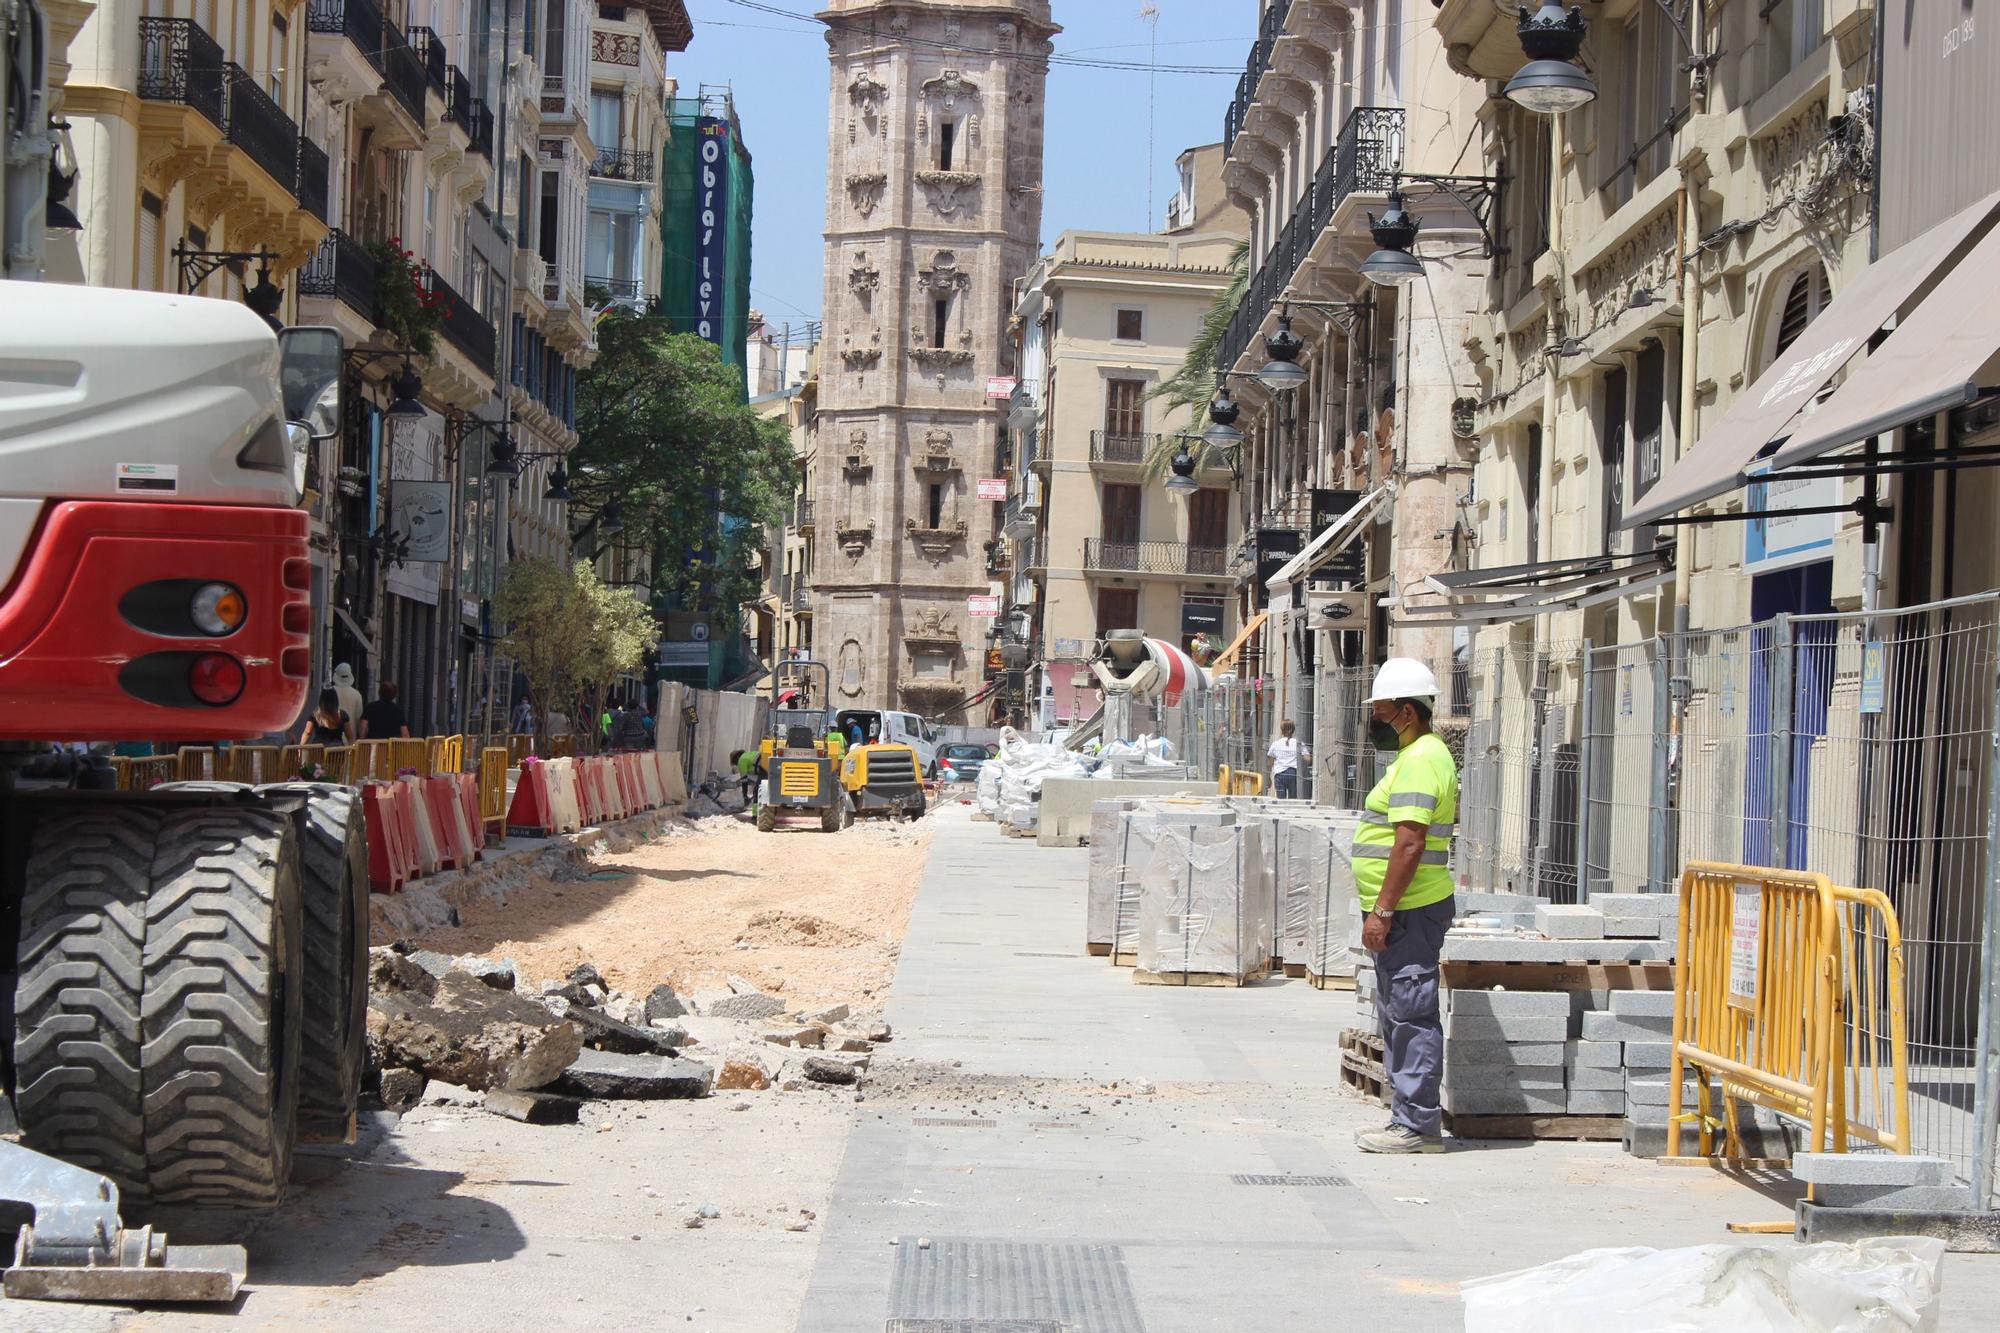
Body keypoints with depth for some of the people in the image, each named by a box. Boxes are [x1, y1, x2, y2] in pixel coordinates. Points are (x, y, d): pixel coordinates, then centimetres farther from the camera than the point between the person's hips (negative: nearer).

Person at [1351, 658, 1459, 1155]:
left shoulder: (1418, 761, -16)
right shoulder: (1423, 754, 19)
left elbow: (1409, 843, -23)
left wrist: (1382, 911, -23)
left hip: (1408, 911, -11)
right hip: (1406, 910, 11)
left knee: (1411, 1014, -8)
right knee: (1402, 1015, 14)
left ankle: (1415, 1124, -5)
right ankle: (1409, 1120, 19)